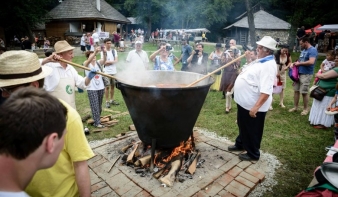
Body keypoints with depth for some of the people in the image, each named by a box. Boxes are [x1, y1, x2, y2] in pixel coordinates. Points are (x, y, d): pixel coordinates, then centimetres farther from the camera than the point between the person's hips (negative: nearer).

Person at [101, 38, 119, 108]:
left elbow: (116, 60, 0)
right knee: (107, 86, -3)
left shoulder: (114, 51, 8)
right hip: (106, 72, -4)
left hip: (114, 71, 4)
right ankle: (107, 101, 5)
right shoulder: (103, 52, -4)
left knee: (113, 85, 11)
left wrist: (108, 61, -12)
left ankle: (112, 100, 23)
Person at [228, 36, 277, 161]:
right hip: (244, 102, 10)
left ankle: (253, 154, 26)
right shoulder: (260, 61, 9)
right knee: (243, 126, 25)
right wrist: (249, 58, 18)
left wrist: (256, 107, -33)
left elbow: (266, 91, -30)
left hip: (253, 105, -10)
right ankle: (240, 144, 45)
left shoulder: (268, 66, -23)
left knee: (252, 131, 7)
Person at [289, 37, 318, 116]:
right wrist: (294, 63, 5)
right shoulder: (303, 50, 15)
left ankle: (305, 109, 13)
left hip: (306, 75, -8)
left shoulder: (312, 50, -13)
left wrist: (299, 63, -16)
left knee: (304, 92, -2)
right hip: (298, 73, 8)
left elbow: (311, 62, -26)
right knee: (296, 90, 11)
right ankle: (295, 107, 22)